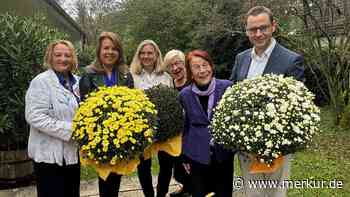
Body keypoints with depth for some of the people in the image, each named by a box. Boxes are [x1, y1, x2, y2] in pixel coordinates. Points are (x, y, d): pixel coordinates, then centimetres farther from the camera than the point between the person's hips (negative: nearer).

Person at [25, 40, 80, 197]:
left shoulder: (77, 82, 9)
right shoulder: (41, 81, -11)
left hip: (73, 153, 7)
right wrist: (69, 130, -23)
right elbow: (35, 116, -20)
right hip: (50, 155, -7)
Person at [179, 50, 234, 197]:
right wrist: (184, 156, 7)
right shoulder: (185, 94, -3)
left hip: (224, 154, 0)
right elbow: (185, 126, 6)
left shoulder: (227, 87, -9)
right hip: (197, 156, 1)